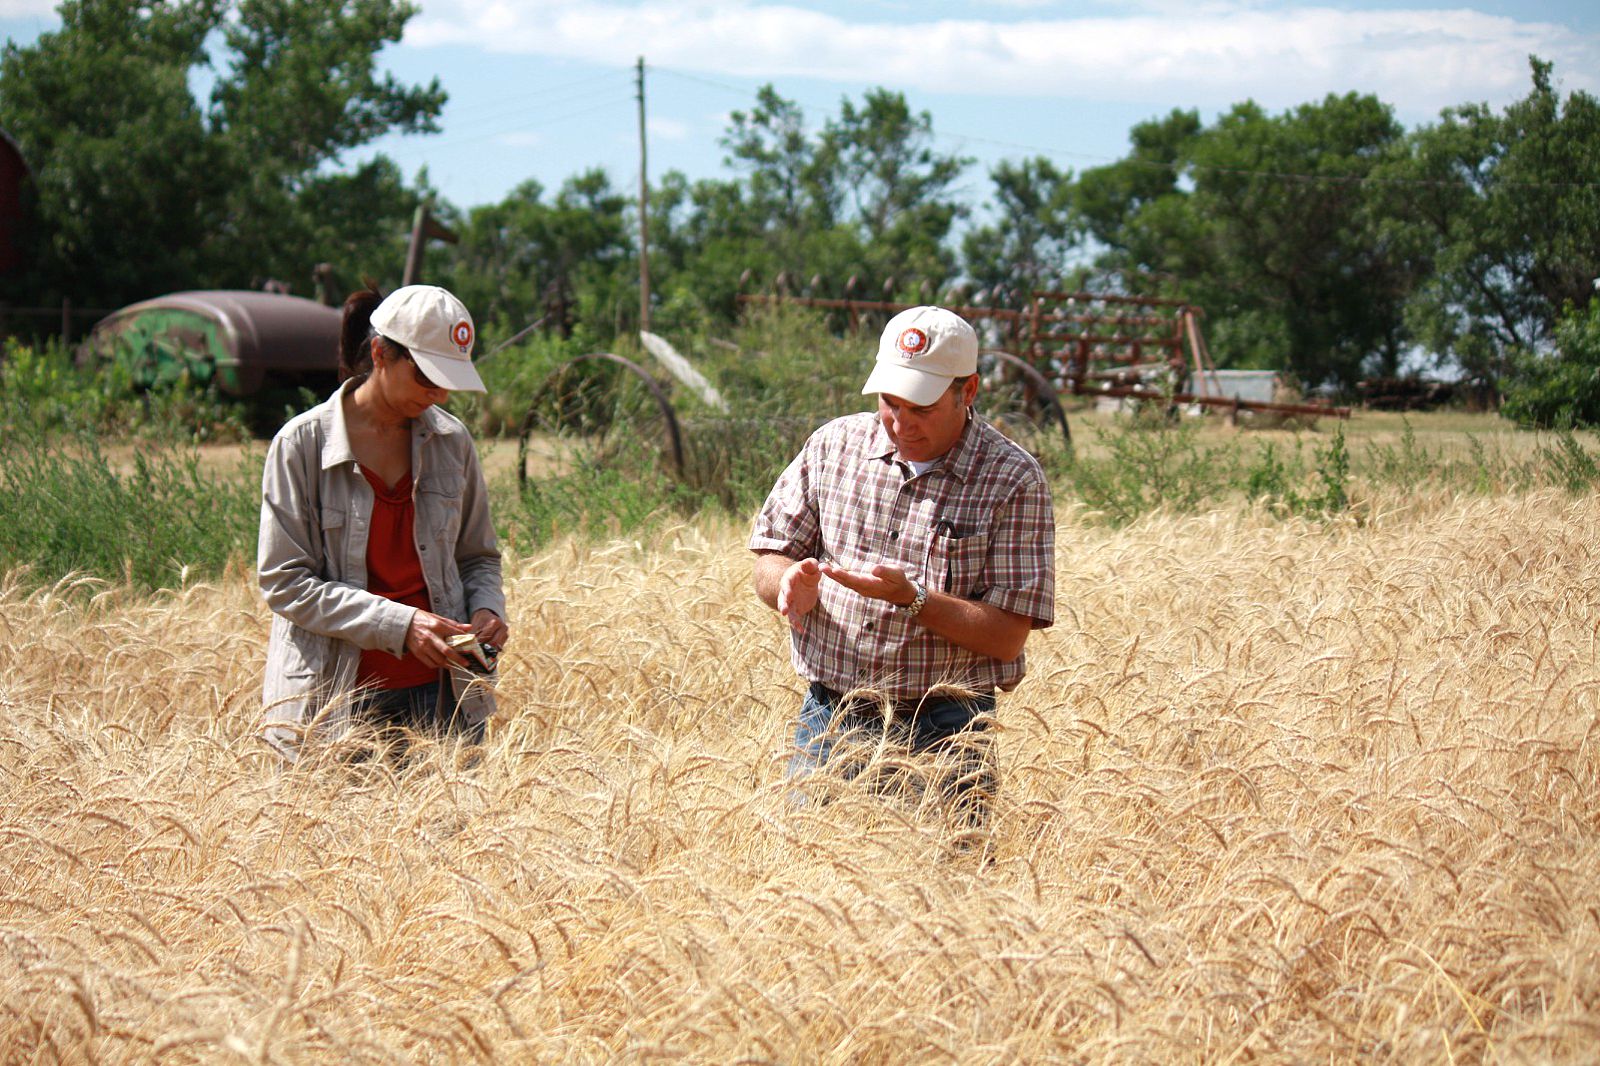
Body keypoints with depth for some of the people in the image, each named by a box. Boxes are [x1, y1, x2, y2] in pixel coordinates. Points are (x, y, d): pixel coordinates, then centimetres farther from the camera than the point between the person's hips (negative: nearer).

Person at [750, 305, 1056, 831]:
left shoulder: (1014, 480, -5)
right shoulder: (834, 445, 6)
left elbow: (1007, 637, -9)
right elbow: (768, 562, 11)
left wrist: (911, 598, -22)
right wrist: (791, 584, -12)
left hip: (941, 734, -3)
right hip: (826, 723, 3)